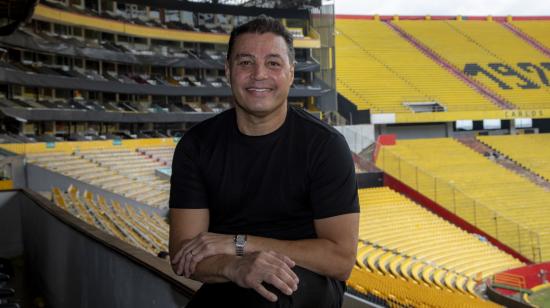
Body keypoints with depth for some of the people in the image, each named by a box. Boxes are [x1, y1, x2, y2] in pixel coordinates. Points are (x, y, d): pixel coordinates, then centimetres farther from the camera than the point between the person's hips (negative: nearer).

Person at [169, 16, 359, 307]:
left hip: (309, 284, -2)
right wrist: (235, 267, -29)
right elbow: (182, 255, -7)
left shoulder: (325, 144, -10)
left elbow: (341, 259, -14)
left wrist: (239, 243, -18)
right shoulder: (197, 144, -2)